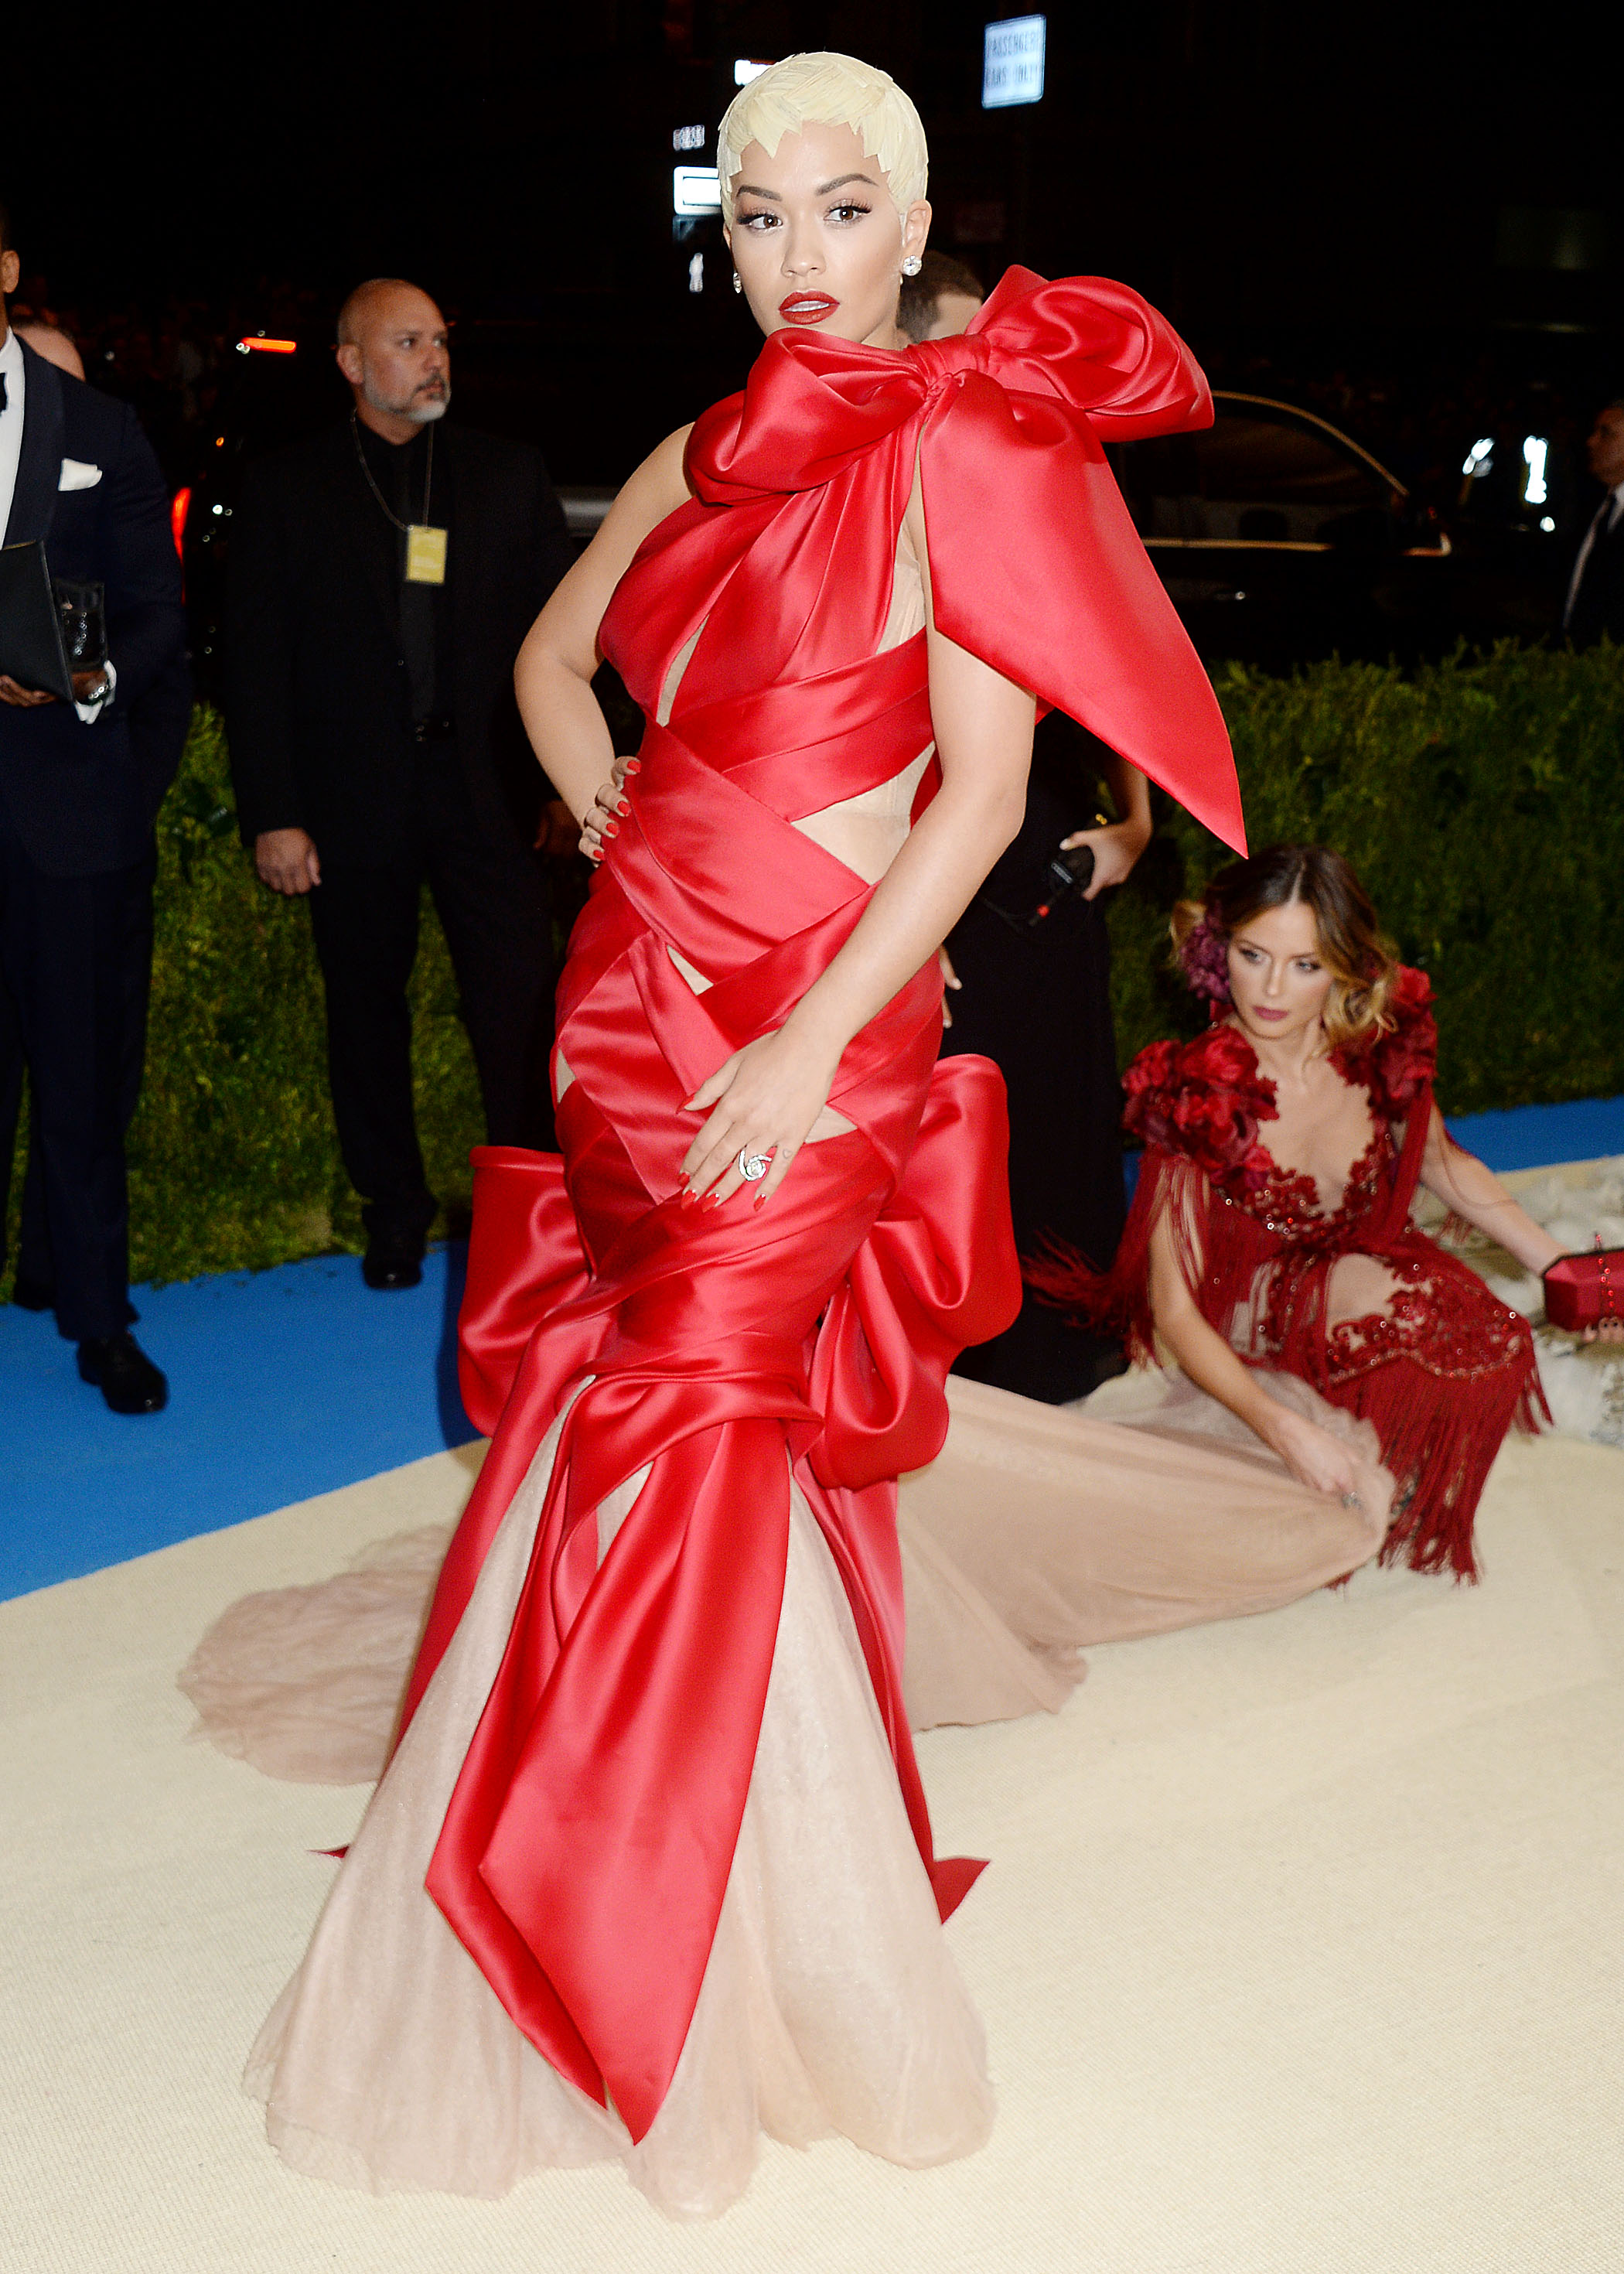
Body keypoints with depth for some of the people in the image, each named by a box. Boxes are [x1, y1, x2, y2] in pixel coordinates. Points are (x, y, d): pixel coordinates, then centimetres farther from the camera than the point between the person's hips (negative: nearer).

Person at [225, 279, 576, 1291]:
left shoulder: (509, 474, 8)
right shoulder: (286, 489, 3)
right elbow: (258, 665, 1)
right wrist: (273, 814, -5)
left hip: (487, 787, 0)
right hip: (352, 801, 0)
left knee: (521, 1009, -5)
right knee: (368, 1014, 10)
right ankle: (394, 1209, 26)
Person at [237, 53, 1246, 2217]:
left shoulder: (963, 448, -7)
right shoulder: (708, 454, 12)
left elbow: (985, 790, -13)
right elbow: (551, 658, 27)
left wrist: (811, 1048, -17)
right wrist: (618, 829, 11)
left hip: (806, 1032, -6)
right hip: (636, 997, 6)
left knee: (675, 1441, -4)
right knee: (739, 1440, 13)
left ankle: (683, 1991, 18)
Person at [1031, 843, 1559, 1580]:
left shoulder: (1382, 1049, -14)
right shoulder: (1195, 1097, -26)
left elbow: (1440, 1164, 10)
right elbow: (1174, 1310, -22)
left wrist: (1560, 1267, 2)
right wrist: (1283, 1427, -35)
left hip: (1362, 1269, 5)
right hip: (1239, 1308, -4)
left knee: (1481, 1333, -26)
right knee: (1388, 1290, -33)